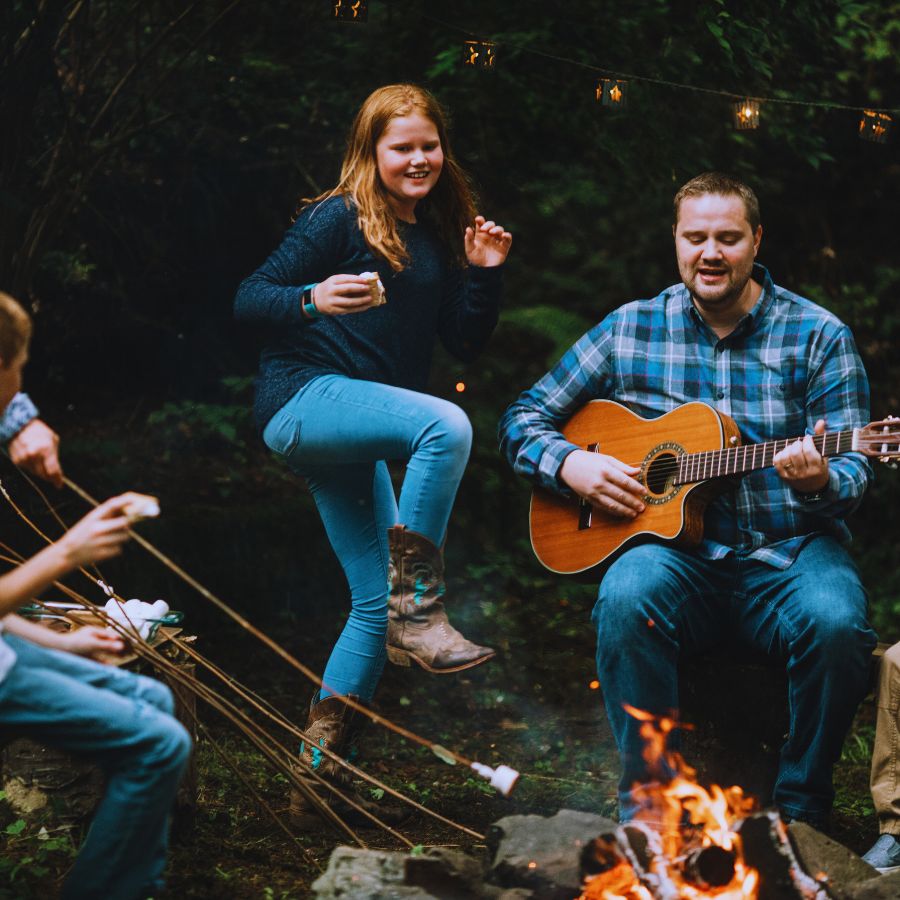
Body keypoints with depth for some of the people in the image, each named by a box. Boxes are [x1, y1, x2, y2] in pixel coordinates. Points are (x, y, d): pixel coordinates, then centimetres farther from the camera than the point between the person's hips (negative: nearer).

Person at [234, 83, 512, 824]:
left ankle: (317, 772, 11)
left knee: (376, 601, 3)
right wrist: (312, 298, -28)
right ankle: (419, 614, -29)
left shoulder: (438, 237, 16)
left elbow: (466, 344, 15)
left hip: (352, 435, 8)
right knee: (446, 425, -34)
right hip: (305, 397, -8)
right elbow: (249, 298, -8)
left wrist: (485, 273, 0)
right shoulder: (341, 219, -4)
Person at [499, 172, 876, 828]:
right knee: (628, 596, -33)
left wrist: (820, 482, -25)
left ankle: (800, 810, -9)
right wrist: (570, 466, -7)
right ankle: (648, 803, -18)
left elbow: (854, 473, -1)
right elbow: (524, 418, 14)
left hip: (790, 551, 0)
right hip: (678, 549, 1)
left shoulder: (818, 336, 4)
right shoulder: (630, 330, 9)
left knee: (835, 621, -33)